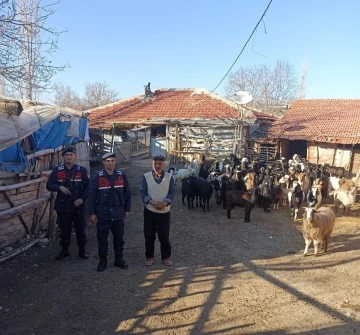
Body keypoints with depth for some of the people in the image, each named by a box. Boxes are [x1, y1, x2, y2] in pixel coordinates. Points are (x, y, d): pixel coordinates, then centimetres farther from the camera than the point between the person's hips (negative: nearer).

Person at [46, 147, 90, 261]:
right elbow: (49, 185, -1)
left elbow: (88, 187, -2)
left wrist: (82, 199, -16)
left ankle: (82, 251, 21)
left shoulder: (82, 170, -1)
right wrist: (60, 187, -20)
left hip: (78, 206, -1)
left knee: (81, 229, 7)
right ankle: (64, 250, 27)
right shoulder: (57, 170, 3)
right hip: (63, 206, 1)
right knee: (64, 230, 11)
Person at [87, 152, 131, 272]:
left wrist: (127, 210, 6)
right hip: (103, 214, -2)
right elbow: (91, 196, -4)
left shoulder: (121, 175, 0)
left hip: (118, 214, 2)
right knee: (102, 239, 8)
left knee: (119, 238, 12)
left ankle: (119, 260, 28)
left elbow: (127, 194, 7)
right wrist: (92, 213, -6)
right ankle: (102, 261, 24)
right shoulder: (97, 177, -6)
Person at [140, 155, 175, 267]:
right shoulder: (146, 176, -3)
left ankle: (166, 257, 23)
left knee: (164, 236, 6)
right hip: (149, 211, 0)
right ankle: (149, 256, 24)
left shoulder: (169, 177, -1)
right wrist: (152, 202, -20)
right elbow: (142, 192, -5)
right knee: (149, 235, 7)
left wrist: (164, 203, -20)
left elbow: (172, 193, -3)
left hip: (164, 211, 0)